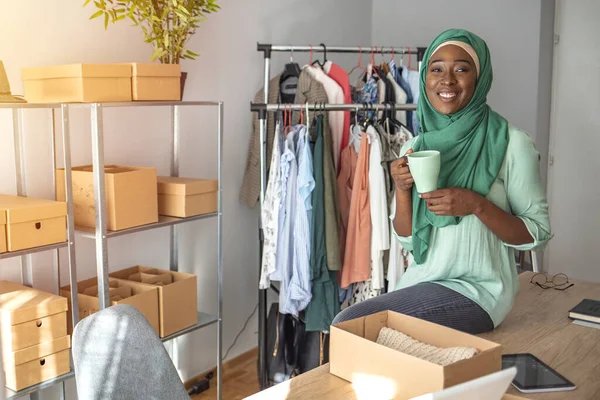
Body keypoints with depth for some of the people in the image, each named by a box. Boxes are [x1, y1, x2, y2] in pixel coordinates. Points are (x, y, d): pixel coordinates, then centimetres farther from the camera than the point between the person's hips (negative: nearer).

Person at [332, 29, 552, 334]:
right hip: (420, 282, 5)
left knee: (348, 324, -19)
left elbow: (538, 234, -6)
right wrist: (402, 190, -11)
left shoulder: (510, 143, -9)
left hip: (476, 288, -5)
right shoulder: (414, 147, 5)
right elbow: (407, 239, 7)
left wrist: (478, 206, -22)